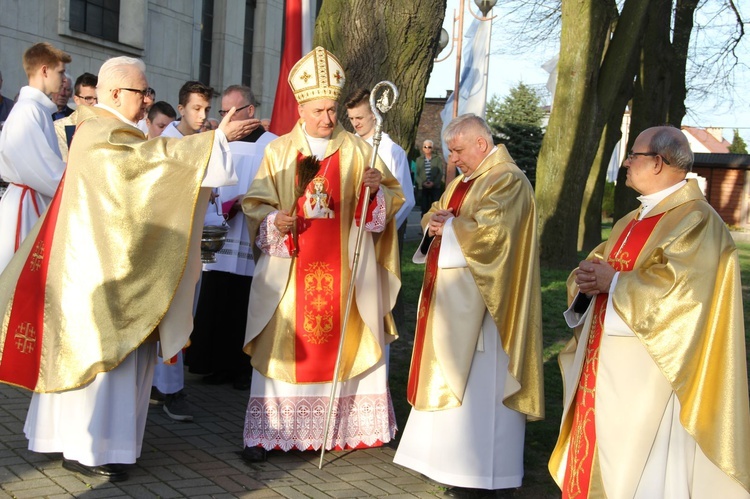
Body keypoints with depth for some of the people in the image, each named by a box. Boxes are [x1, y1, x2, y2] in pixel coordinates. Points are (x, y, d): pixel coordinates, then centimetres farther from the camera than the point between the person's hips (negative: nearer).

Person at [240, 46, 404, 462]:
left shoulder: (357, 151, 5)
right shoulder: (279, 151, 6)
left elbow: (390, 201, 6)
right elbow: (254, 204, 7)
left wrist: (376, 188, -16)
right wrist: (274, 220, -14)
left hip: (344, 272, 0)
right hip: (291, 273, 0)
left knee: (345, 344, 5)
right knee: (285, 346, 0)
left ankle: (349, 427, 18)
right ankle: (266, 432, 8)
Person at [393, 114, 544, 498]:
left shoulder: (508, 181, -12)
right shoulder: (464, 181, 17)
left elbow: (490, 231, -23)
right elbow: (434, 215, 19)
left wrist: (448, 226, -11)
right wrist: (435, 220, -4)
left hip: (480, 301, -10)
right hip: (451, 297, 10)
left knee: (478, 383, -6)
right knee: (451, 375, 12)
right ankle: (453, 456, 22)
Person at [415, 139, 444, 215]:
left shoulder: (438, 159, 6)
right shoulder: (419, 159, 11)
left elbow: (441, 173, 0)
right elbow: (417, 174, 5)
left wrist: (433, 183, -14)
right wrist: (423, 183, -13)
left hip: (435, 187, -1)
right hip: (422, 188, 1)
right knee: (424, 209, -1)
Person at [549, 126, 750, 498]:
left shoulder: (696, 220, -12)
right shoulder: (632, 222, 16)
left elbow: (678, 289, -25)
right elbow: (597, 265, 17)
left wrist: (613, 281, -17)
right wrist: (586, 279, -6)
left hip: (646, 374, -9)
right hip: (602, 365, 9)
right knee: (594, 458, 14)